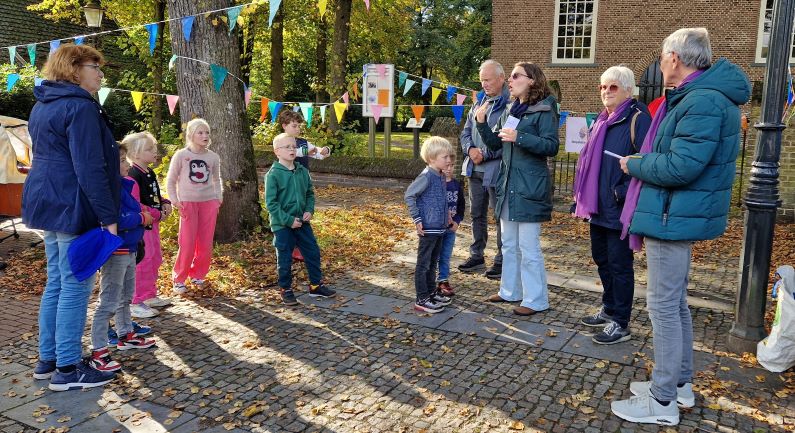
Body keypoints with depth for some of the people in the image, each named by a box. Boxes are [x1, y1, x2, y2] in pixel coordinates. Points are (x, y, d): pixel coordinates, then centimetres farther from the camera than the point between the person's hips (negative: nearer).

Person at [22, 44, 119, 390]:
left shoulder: (43, 105, 17)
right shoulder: (80, 107, -14)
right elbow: (89, 168, -21)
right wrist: (108, 215, -19)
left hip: (50, 204, 10)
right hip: (73, 208, -10)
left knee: (56, 283, 16)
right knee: (75, 286, -3)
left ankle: (47, 360, 24)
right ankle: (67, 369, 4)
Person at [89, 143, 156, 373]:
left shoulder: (124, 184, 9)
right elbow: (118, 220, -31)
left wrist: (142, 214, 2)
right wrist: (142, 218, -18)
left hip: (129, 249, 10)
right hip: (116, 252, -10)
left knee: (125, 297, 23)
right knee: (108, 303, -5)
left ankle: (126, 336, 39)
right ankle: (98, 352, 1)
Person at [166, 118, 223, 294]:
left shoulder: (213, 157, 5)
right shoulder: (181, 155, -4)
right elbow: (170, 181, 2)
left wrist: (218, 199, 8)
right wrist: (175, 201, -6)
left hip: (209, 202, 3)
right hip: (188, 203, -3)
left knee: (205, 244, 5)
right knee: (187, 244, -5)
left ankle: (198, 275, 22)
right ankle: (179, 279, 10)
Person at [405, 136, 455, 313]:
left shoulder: (441, 176, 9)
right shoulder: (427, 176, -17)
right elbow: (409, 195, -19)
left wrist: (446, 214, 16)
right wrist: (417, 219, -18)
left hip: (440, 227, 9)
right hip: (428, 228, -9)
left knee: (433, 263, 19)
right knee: (423, 264, 1)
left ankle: (432, 292, 32)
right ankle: (422, 299, 8)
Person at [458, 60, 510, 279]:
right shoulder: (478, 104, 12)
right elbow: (465, 133, 14)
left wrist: (485, 154, -18)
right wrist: (471, 149, -6)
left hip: (497, 169, -8)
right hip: (475, 169, 8)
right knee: (477, 214, 17)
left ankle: (502, 261, 14)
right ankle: (476, 256, 30)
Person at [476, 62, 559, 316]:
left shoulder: (544, 110, -9)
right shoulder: (510, 110, 14)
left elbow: (551, 146, -17)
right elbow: (496, 144, 15)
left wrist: (519, 138, -26)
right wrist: (482, 123, -1)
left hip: (530, 187, -8)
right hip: (508, 184, 8)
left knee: (529, 246, -4)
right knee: (509, 243, 15)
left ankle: (536, 300, 7)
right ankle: (510, 291, 28)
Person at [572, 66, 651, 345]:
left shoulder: (637, 118, -12)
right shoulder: (601, 121, 15)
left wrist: (624, 195, -22)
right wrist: (582, 196, 17)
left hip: (620, 209, -9)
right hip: (598, 206, 9)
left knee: (619, 264, 0)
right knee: (601, 259, 18)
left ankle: (620, 324, 12)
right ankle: (609, 309, 35)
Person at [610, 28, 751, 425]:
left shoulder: (703, 101, -21)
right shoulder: (700, 95, 13)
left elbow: (680, 167, -27)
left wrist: (634, 165, -12)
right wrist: (643, 162, 6)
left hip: (674, 216, -11)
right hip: (676, 213, 11)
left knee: (663, 305, -3)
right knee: (675, 302, 18)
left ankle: (663, 402, 8)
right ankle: (679, 383, 31)